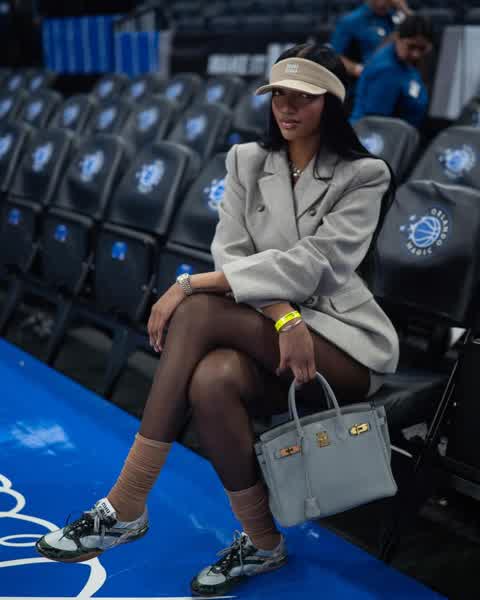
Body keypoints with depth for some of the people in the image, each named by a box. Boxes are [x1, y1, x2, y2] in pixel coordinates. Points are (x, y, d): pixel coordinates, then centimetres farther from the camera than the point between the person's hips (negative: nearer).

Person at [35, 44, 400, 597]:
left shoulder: (363, 176, -4)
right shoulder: (246, 161, 9)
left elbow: (310, 264, -18)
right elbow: (232, 254, -3)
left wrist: (191, 284, -24)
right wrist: (282, 315, -23)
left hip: (343, 346, -4)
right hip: (264, 334, 4)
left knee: (199, 312, -30)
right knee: (212, 378, -34)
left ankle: (126, 509, -18)